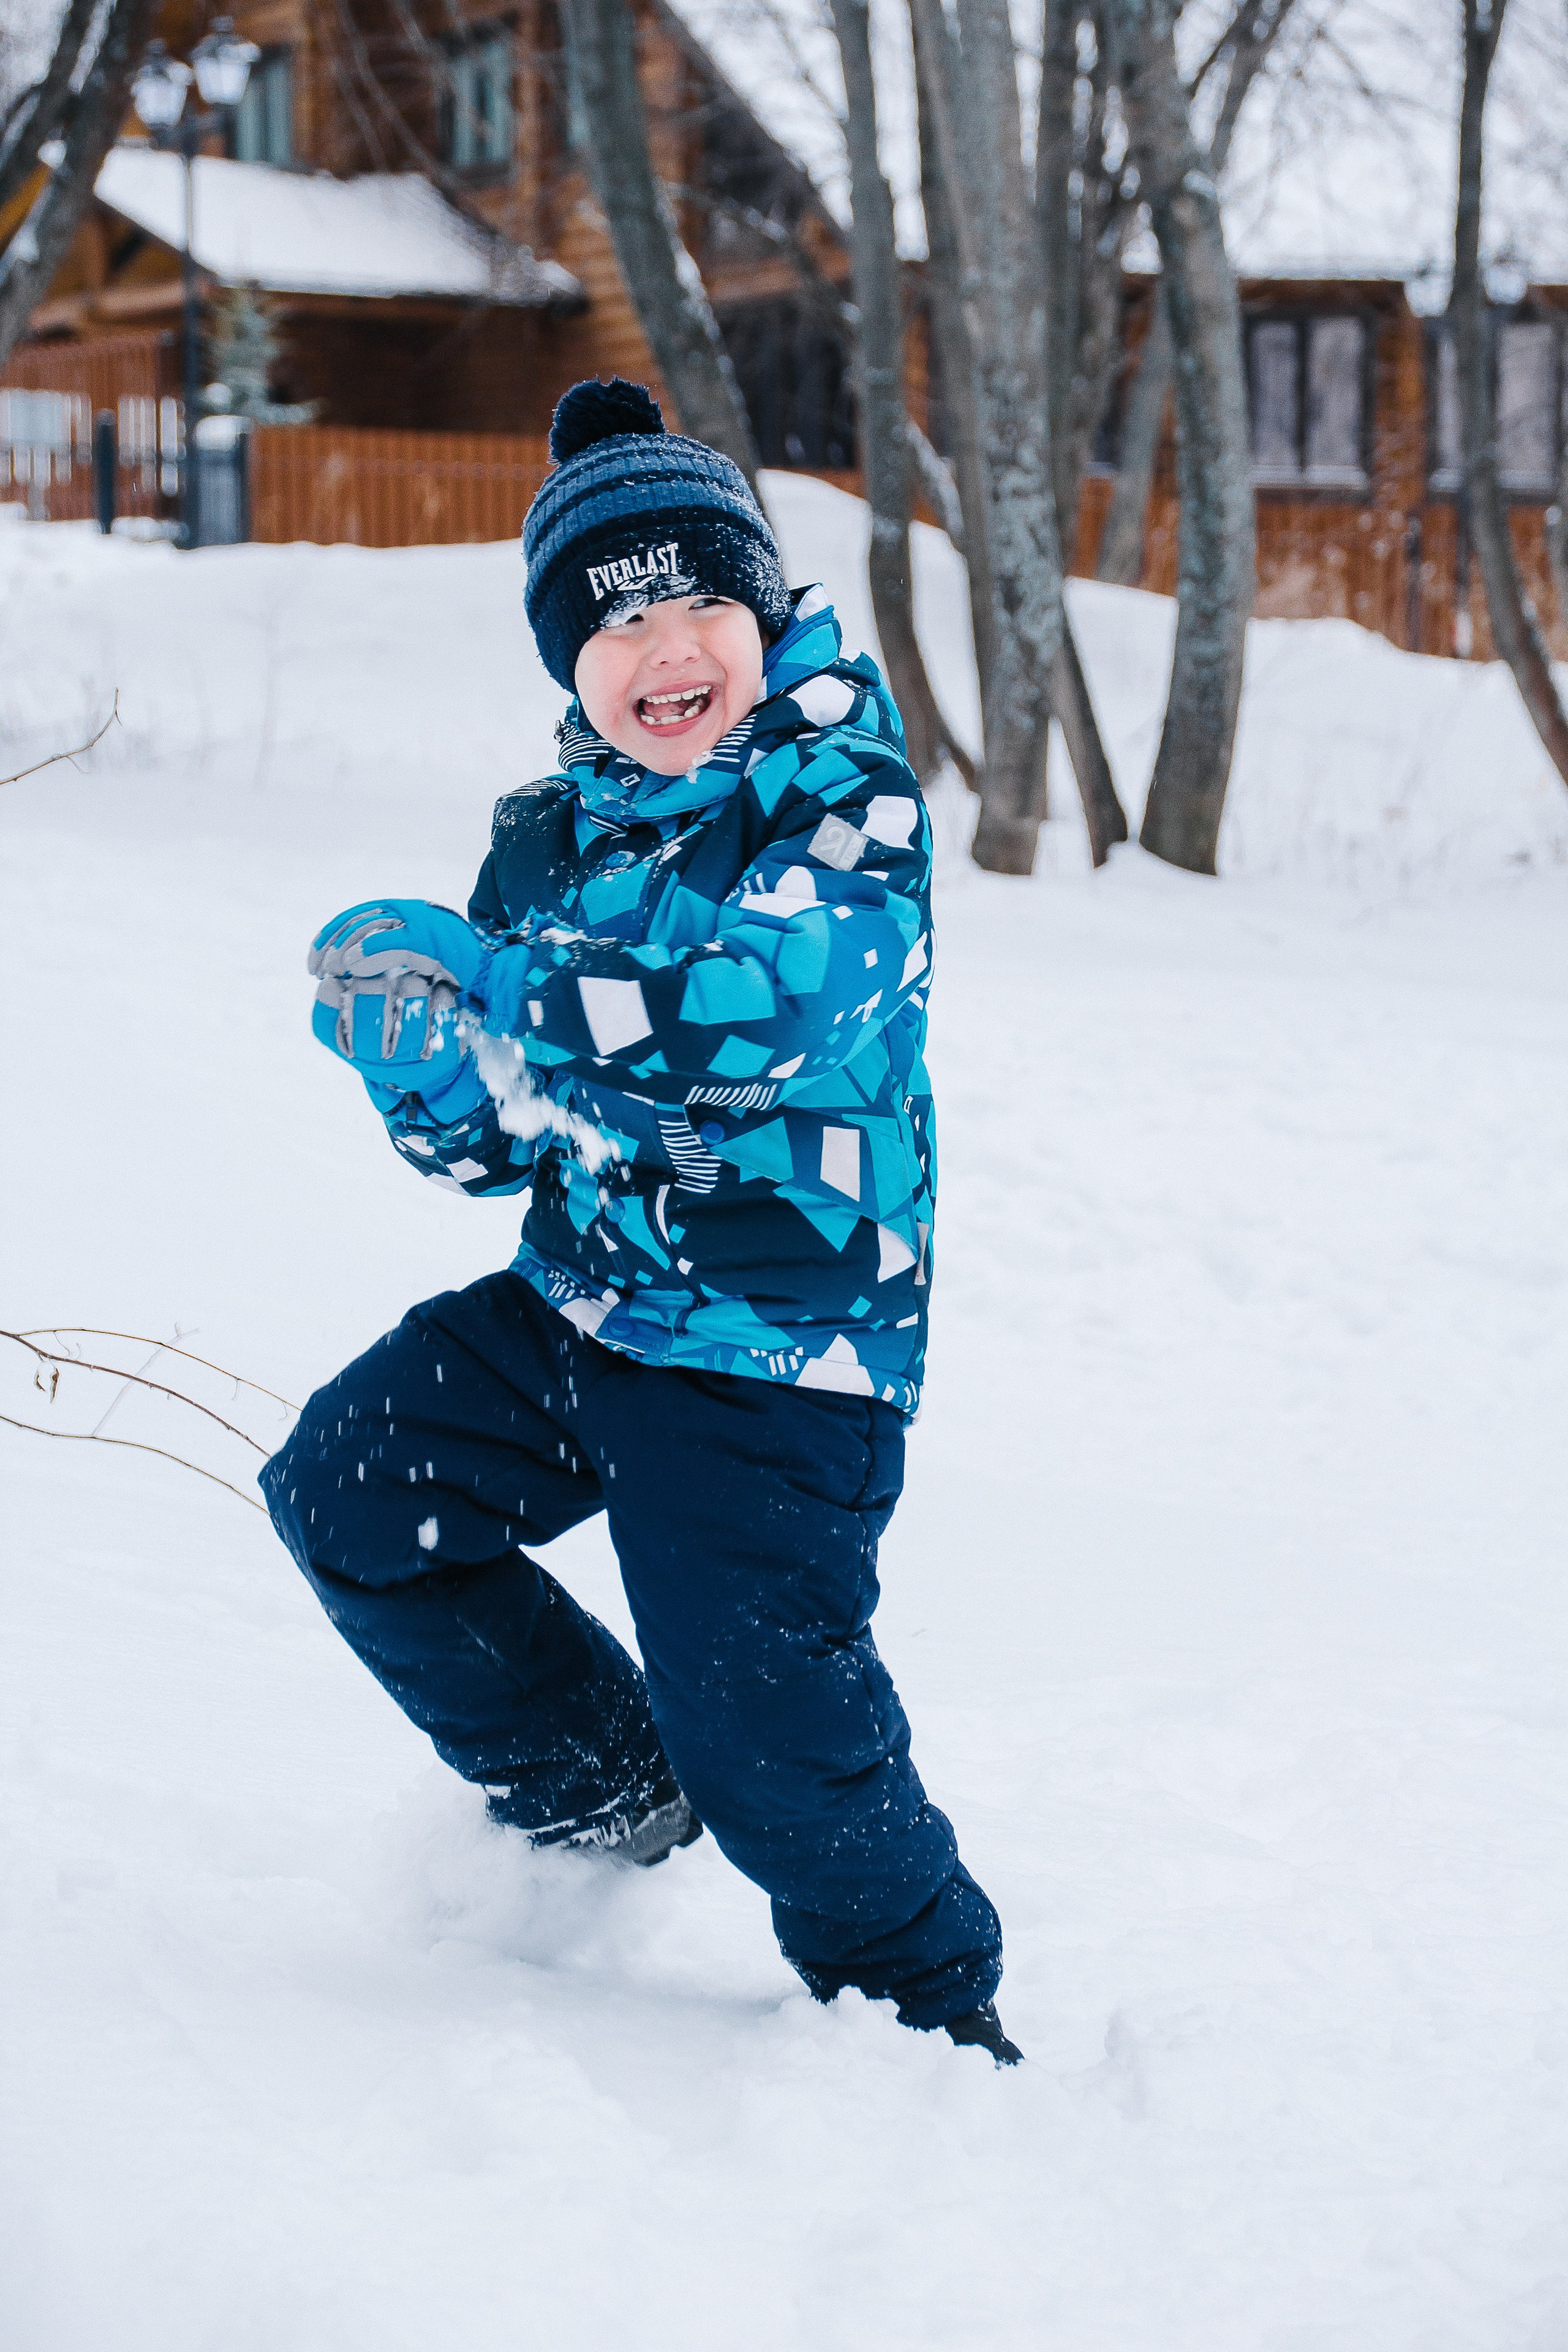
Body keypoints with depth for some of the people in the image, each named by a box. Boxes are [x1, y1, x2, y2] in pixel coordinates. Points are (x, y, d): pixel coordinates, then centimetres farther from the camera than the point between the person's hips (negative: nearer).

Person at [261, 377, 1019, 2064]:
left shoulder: (850, 809, -12)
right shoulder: (552, 838, 6)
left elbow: (749, 1005, -33)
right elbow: (476, 1143, 6)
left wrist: (466, 985, -31)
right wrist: (434, 1066, -19)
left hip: (777, 1361, -7)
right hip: (578, 1308, 7)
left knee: (773, 1747, -7)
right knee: (346, 1492, 5)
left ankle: (931, 2007, 20)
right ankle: (602, 1792, 22)